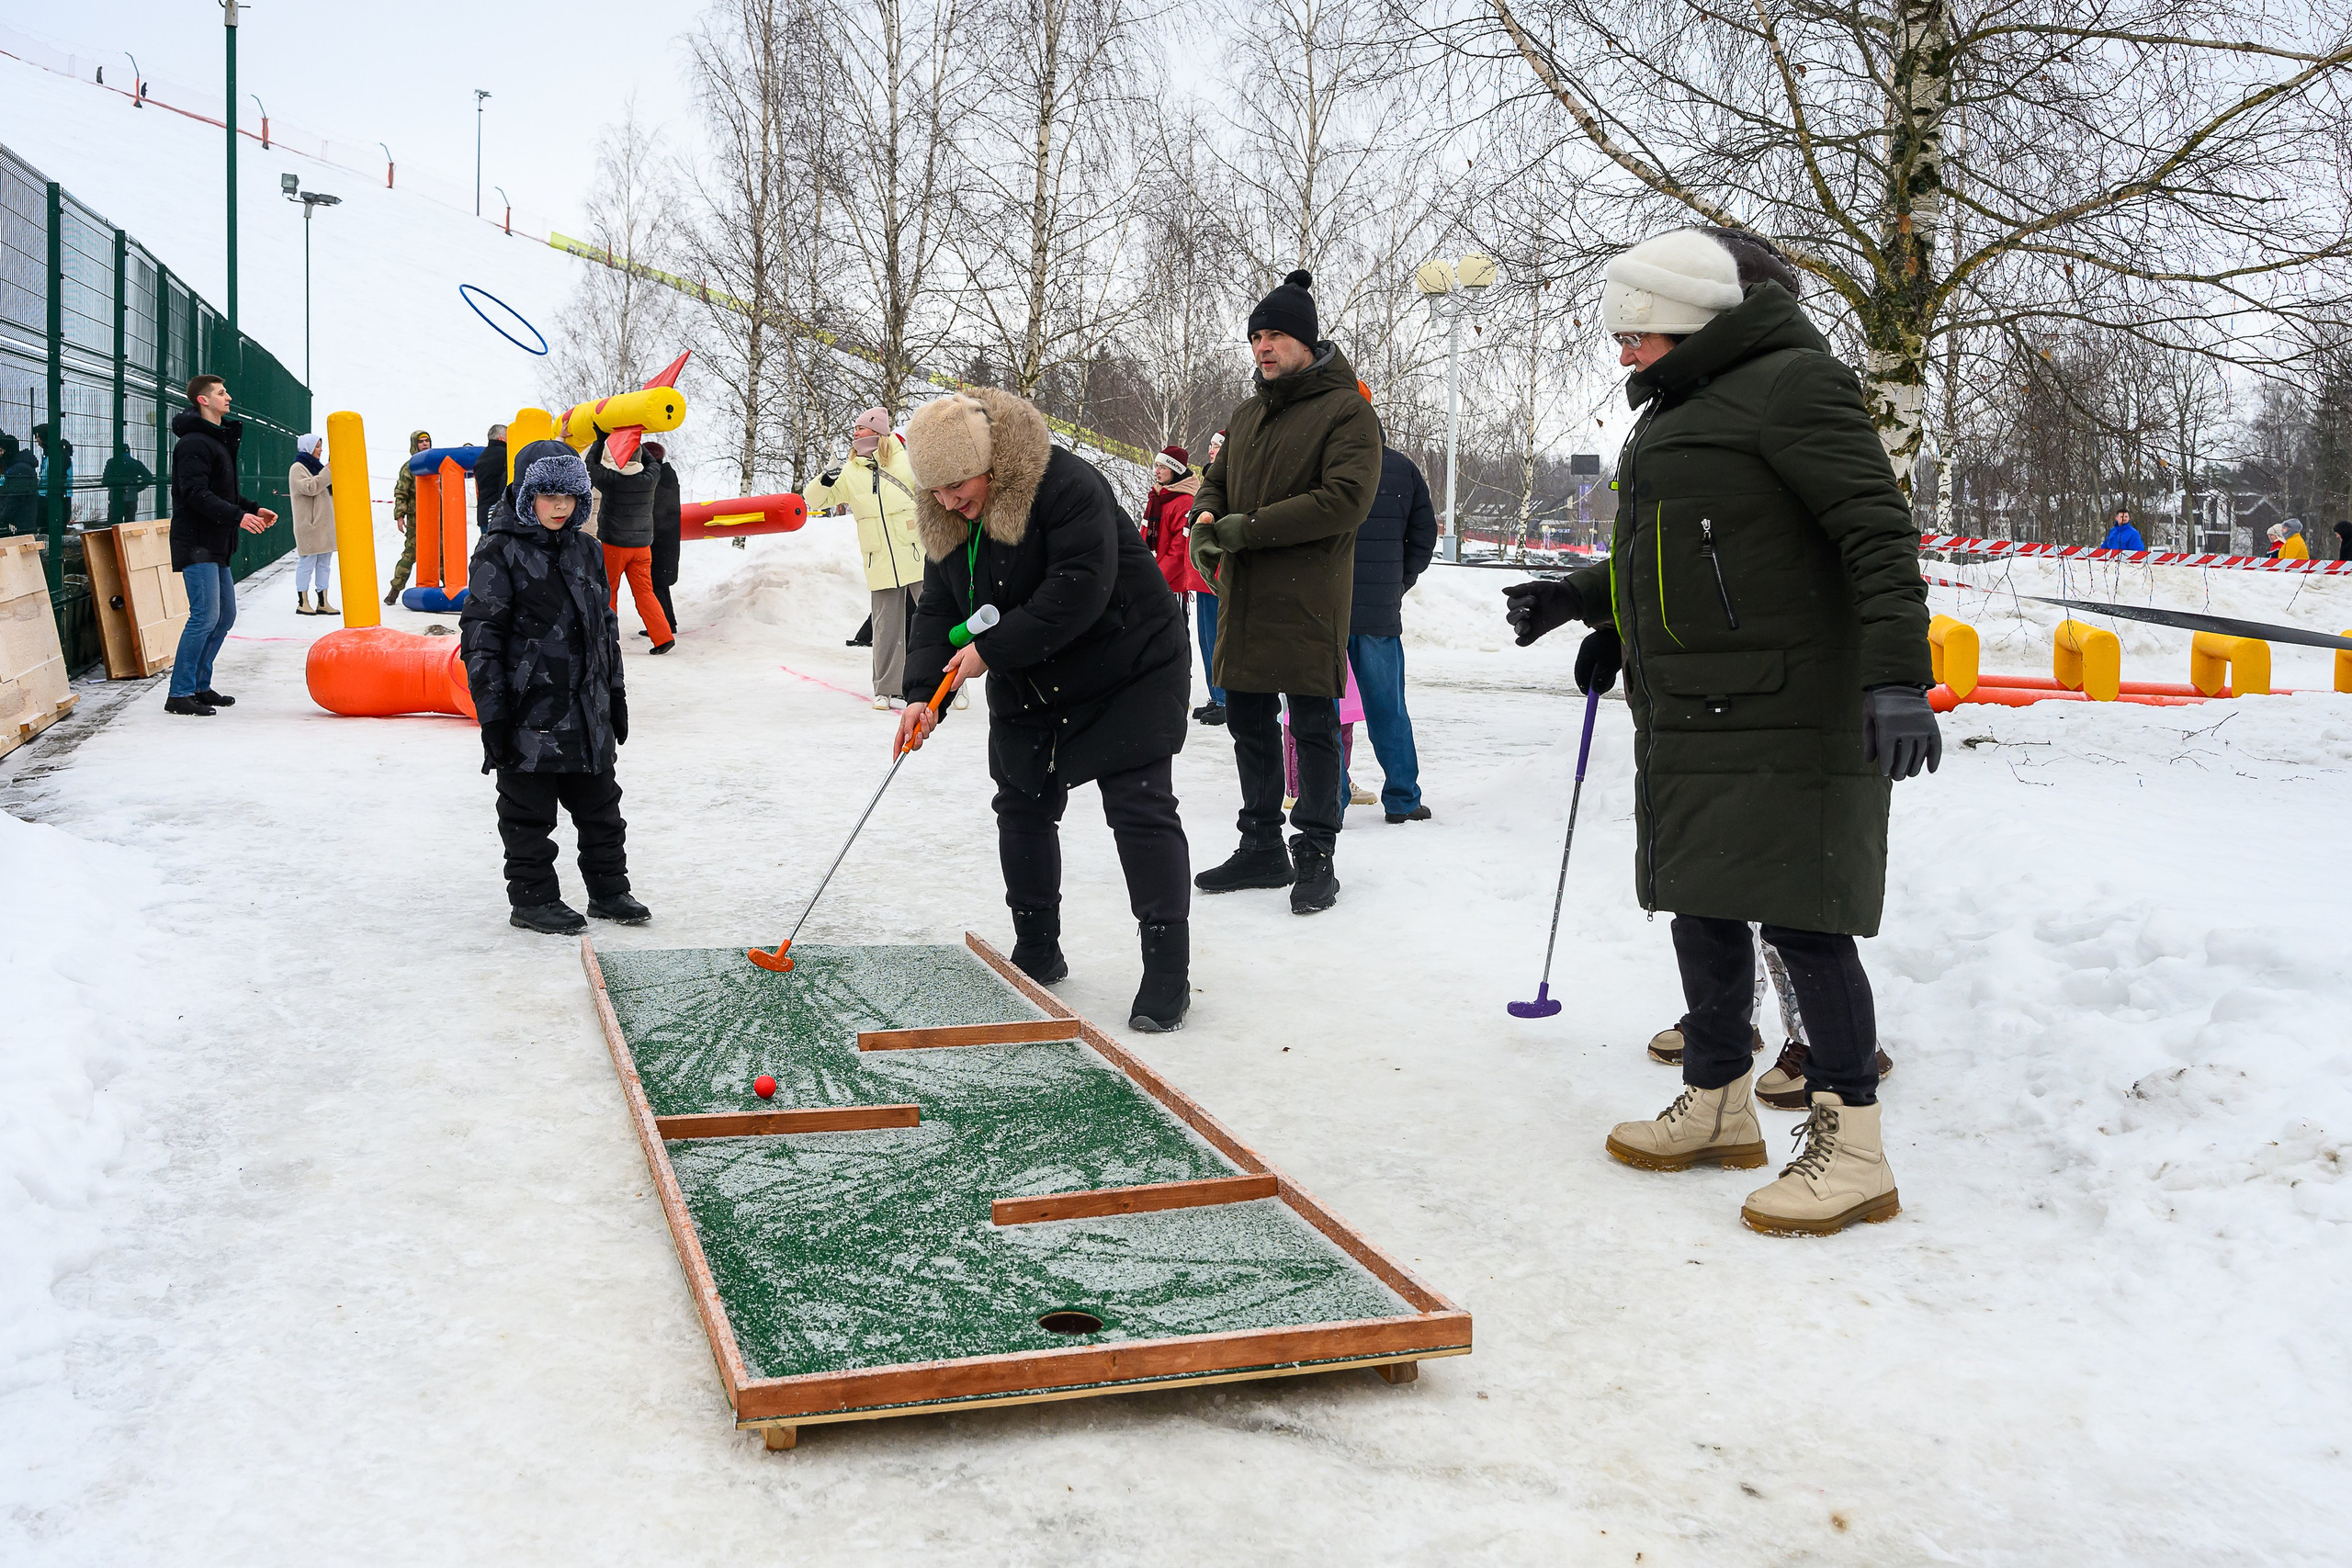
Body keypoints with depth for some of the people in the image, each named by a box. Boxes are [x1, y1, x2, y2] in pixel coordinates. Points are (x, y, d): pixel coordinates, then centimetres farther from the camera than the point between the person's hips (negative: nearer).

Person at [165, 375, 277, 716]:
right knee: (205, 615, -13)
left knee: (225, 615, 13)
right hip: (196, 543, -10)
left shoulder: (219, 440, 20)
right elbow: (196, 494, -22)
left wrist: (254, 509, 12)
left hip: (216, 546, 10)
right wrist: (238, 516, -27)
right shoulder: (194, 442, -12)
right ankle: (179, 694, -9)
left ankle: (200, 686, 21)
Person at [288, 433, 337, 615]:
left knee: (324, 563, 8)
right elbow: (310, 487, -22)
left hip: (325, 523, 8)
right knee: (307, 562, -5)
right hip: (309, 525, -8)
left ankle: (323, 603, 11)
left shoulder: (317, 466, 19)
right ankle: (303, 603, 0)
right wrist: (329, 471, -20)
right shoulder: (298, 468, -6)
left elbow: (333, 489, 21)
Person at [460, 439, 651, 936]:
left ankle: (609, 889, 26)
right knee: (529, 811, 5)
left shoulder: (586, 551, 10)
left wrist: (615, 693, 18)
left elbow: (606, 625, 19)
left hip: (587, 709, 6)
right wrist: (492, 712, -14)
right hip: (529, 711, -6)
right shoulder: (499, 553, -9)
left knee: (600, 805, 13)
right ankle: (532, 899, 16)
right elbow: (481, 634, -11)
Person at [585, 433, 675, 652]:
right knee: (644, 591, 4)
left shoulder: (610, 479, -15)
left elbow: (591, 463, 3)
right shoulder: (650, 479, -8)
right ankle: (663, 636, -6)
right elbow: (652, 462, 15)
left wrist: (600, 439, 13)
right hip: (642, 545, 3)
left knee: (608, 591, 11)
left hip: (612, 545, -3)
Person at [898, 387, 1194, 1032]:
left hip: (1129, 671, -7)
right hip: (1027, 688, 8)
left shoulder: (1068, 487, -26)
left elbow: (1078, 591, -34)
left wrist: (993, 650, -28)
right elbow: (937, 609, -1)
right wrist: (922, 691, -17)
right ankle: (1037, 953, 24)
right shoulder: (946, 521, -1)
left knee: (1141, 810, -10)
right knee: (1022, 808, 10)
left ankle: (1168, 972, -6)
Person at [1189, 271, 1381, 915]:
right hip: (1243, 597, 7)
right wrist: (1205, 518, -4)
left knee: (1313, 728, 0)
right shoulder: (1246, 415, 17)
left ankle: (1315, 855, 9)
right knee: (1249, 722, 12)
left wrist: (1249, 529, -19)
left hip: (1309, 599, -7)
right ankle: (1261, 846, 24)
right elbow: (1216, 481, 22)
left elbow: (1345, 499, -17)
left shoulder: (1346, 410, -7)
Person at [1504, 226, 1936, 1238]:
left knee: (1800, 917, -7)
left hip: (1783, 717, -10)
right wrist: (1583, 599, 28)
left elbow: (1877, 530, -19)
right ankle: (1717, 1103, 30)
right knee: (1701, 905, 15)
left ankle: (1849, 1148, 2)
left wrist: (1897, 675, -27)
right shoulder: (1681, 406, 20)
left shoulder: (1792, 384, -10)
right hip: (1689, 718, 10)